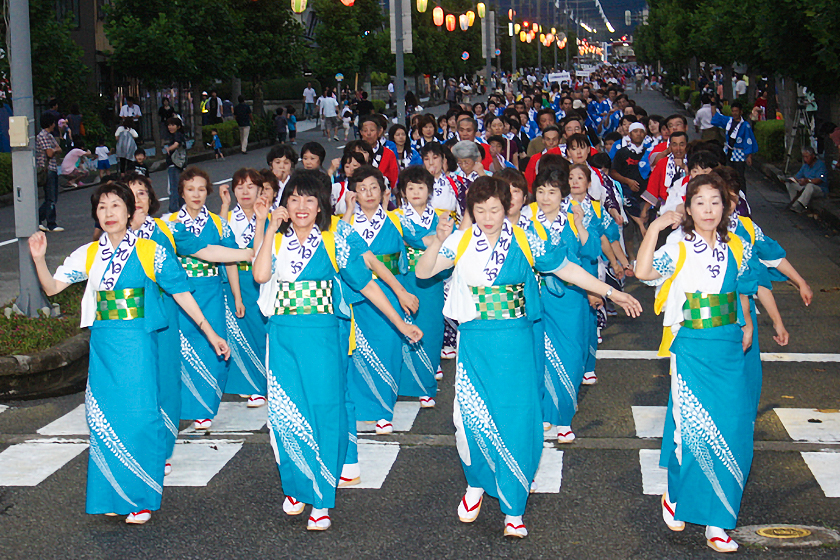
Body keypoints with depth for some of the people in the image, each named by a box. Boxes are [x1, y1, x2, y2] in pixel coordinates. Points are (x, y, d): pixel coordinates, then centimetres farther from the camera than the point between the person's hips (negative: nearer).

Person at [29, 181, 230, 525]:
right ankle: (113, 495, 21)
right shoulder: (88, 255, 8)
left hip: (136, 344, -4)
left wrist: (210, 333, 0)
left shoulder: (150, 252, -2)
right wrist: (39, 259, -9)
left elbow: (181, 293, 1)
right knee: (105, 419, 6)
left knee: (139, 417, -5)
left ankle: (142, 498, 8)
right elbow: (52, 287, 9)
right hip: (102, 344, 4)